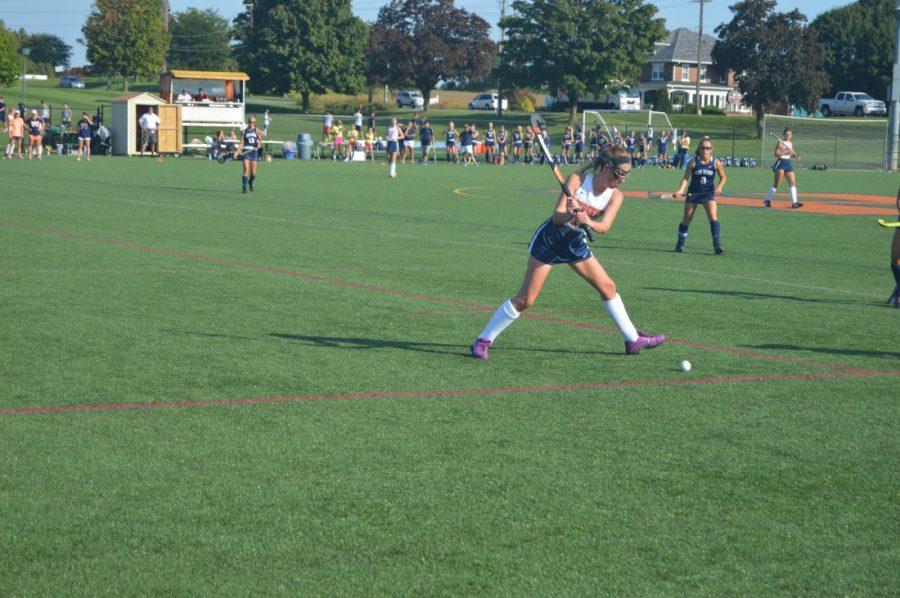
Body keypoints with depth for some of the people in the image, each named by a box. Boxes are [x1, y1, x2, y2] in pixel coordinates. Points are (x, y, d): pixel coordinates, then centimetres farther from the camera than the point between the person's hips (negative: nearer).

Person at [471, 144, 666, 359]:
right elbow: (556, 216, -23)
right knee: (525, 300, -9)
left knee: (608, 287, 6)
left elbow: (604, 227, -22)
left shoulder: (615, 196, -6)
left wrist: (587, 221, -42)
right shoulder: (578, 179, -18)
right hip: (549, 239, -5)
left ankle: (633, 340, 20)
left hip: (575, 243, 5)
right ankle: (483, 341, 0)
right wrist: (570, 215, -44)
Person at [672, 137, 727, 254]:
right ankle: (680, 244, 24)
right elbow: (686, 178, -9)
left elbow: (723, 177, 6)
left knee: (713, 216, -19)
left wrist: (719, 187, -13)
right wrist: (680, 190, -24)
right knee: (687, 219, 8)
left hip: (709, 193, 0)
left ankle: (717, 244, -18)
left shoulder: (716, 163, -8)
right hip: (693, 192, 0)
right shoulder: (693, 162, -10)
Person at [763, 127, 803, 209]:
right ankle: (767, 200, 2)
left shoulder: (790, 143, 15)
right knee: (776, 184, -8)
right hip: (781, 163, -8)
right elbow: (776, 154, -16)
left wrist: (795, 154, 6)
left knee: (793, 183, 1)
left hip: (788, 163, 8)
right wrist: (786, 152, -21)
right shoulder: (780, 143, -8)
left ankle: (794, 203, 2)